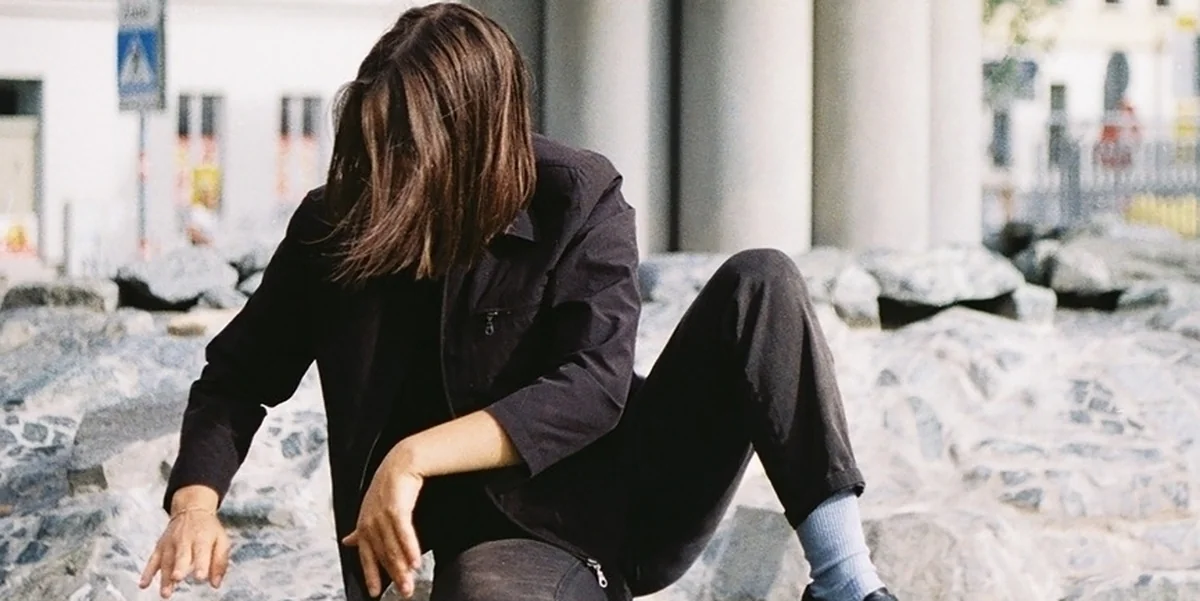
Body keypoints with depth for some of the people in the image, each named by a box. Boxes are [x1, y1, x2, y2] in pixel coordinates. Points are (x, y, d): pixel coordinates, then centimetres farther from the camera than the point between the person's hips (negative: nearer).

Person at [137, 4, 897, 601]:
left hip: (636, 493, 1)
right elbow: (237, 378, 3)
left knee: (760, 284, -21)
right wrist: (196, 504, -18)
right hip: (508, 539, -1)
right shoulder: (333, 225, -5)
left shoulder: (578, 200, -11)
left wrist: (414, 457, -30)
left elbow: (595, 385, -20)